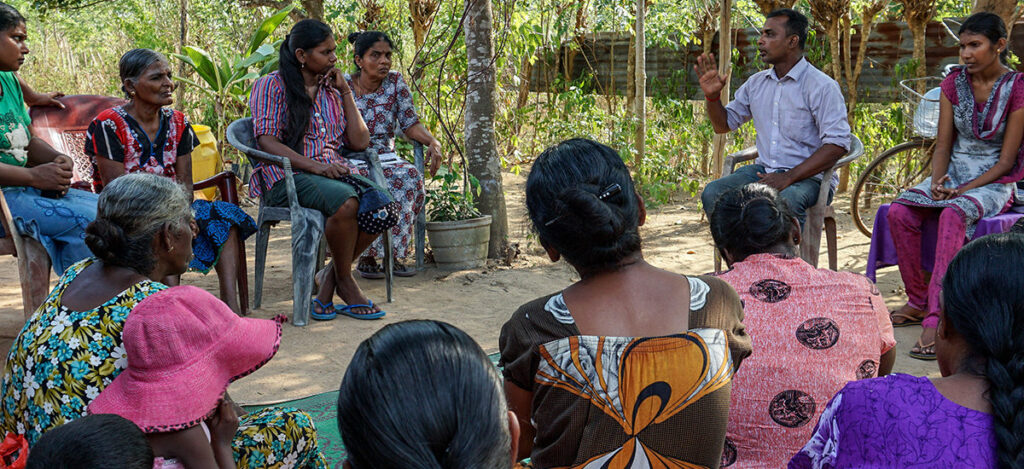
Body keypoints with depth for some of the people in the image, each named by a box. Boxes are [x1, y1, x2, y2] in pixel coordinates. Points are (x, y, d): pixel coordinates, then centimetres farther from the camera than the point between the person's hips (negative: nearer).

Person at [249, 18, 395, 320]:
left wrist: (345, 92, 8)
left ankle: (330, 278, -10)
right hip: (286, 176, -5)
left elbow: (360, 142, 12)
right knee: (346, 203, -35)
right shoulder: (272, 86, 2)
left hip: (332, 172, 6)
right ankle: (345, 283, -14)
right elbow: (267, 142, -9)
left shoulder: (332, 89, 18)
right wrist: (317, 167, -21)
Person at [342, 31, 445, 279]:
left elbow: (410, 123, 3)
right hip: (349, 159, -3)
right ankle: (367, 257, -25)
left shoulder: (395, 82, 4)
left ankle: (394, 254, -22)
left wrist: (432, 141, -16)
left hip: (385, 158, 3)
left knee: (411, 176, -30)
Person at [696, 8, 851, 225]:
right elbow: (723, 125, 23)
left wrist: (790, 176, -23)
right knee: (713, 193, -22)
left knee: (785, 201, -39)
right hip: (763, 170, 5)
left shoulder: (822, 86, -6)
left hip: (809, 176, -5)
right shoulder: (756, 83, 14)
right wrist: (712, 95, 2)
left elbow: (837, 144, -15)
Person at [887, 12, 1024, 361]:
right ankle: (918, 302, -10)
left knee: (953, 215, -37)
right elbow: (943, 146, 5)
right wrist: (937, 182, -14)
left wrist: (963, 189, -20)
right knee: (900, 211, -24)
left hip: (993, 181, -5)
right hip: (953, 173, 5)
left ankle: (936, 320, -44)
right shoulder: (954, 84, 4)